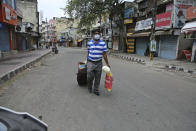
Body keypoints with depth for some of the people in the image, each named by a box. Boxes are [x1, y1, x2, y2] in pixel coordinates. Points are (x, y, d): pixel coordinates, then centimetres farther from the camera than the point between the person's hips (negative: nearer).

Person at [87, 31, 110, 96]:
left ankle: (96, 90, 24)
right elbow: (88, 53, 11)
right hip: (90, 62, 0)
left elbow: (104, 54, 0)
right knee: (90, 77, -3)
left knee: (97, 78, 7)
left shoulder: (103, 43, -2)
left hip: (99, 63, 0)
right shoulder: (89, 43, 2)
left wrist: (107, 63, -1)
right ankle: (89, 87, 28)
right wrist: (87, 61, 14)